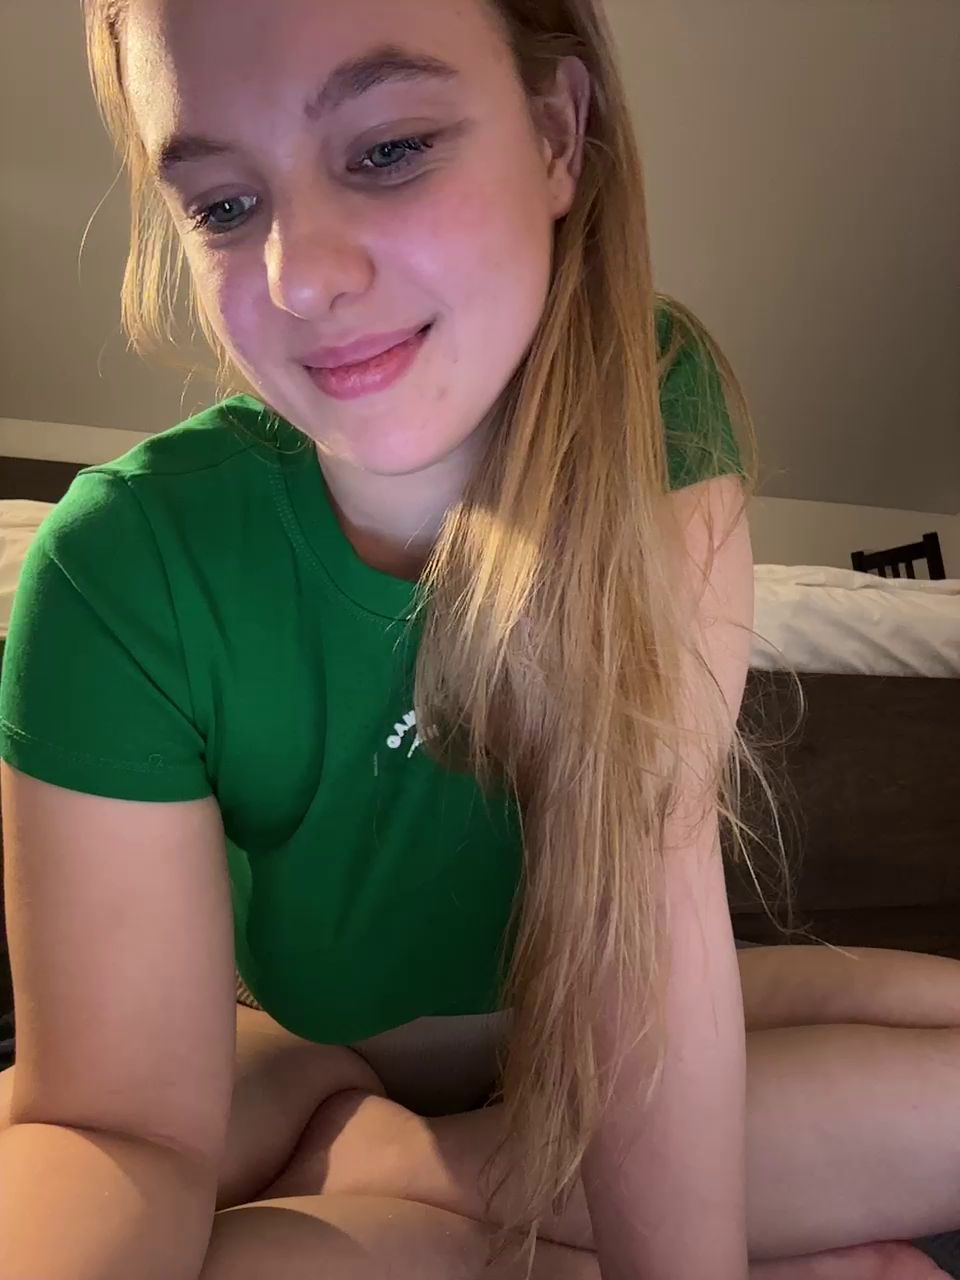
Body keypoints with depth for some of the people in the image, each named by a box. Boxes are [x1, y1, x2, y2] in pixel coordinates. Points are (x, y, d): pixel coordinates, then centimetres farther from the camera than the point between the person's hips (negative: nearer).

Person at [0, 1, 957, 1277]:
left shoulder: (658, 409, -20)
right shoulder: (124, 569, -24)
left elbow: (656, 875, -25)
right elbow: (119, 1120, -27)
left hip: (602, 1025, 1)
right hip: (302, 1055, 0)